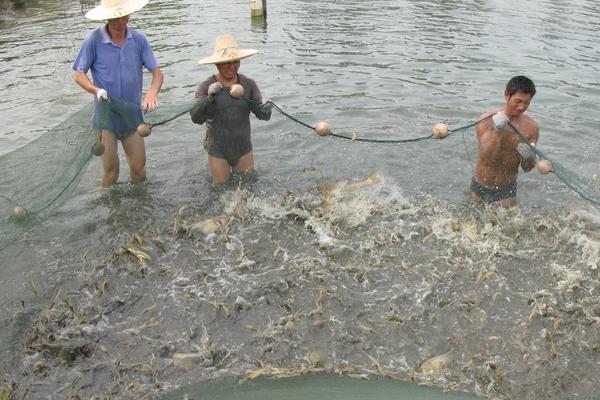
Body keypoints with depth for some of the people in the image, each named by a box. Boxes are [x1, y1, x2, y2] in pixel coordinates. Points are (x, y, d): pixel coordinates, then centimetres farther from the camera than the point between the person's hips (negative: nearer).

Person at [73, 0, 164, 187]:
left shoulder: (139, 39, -5)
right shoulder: (93, 40, -11)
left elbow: (157, 73, -6)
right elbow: (79, 75, -4)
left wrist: (152, 92, -28)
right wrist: (97, 90, -23)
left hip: (133, 116, 2)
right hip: (105, 116, -2)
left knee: (139, 168, 11)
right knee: (110, 170, 9)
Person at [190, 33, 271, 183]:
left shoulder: (249, 84, -8)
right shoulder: (205, 87, -14)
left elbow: (264, 116, -10)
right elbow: (196, 118, -25)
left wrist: (265, 110, -34)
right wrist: (209, 98, -42)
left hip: (243, 148, 2)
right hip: (218, 151, -2)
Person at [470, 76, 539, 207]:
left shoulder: (531, 127, -9)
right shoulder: (487, 119, -15)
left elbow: (526, 168, -4)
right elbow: (486, 157, -25)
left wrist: (529, 157, -26)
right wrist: (496, 132, -39)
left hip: (506, 191, 0)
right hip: (480, 188, 0)